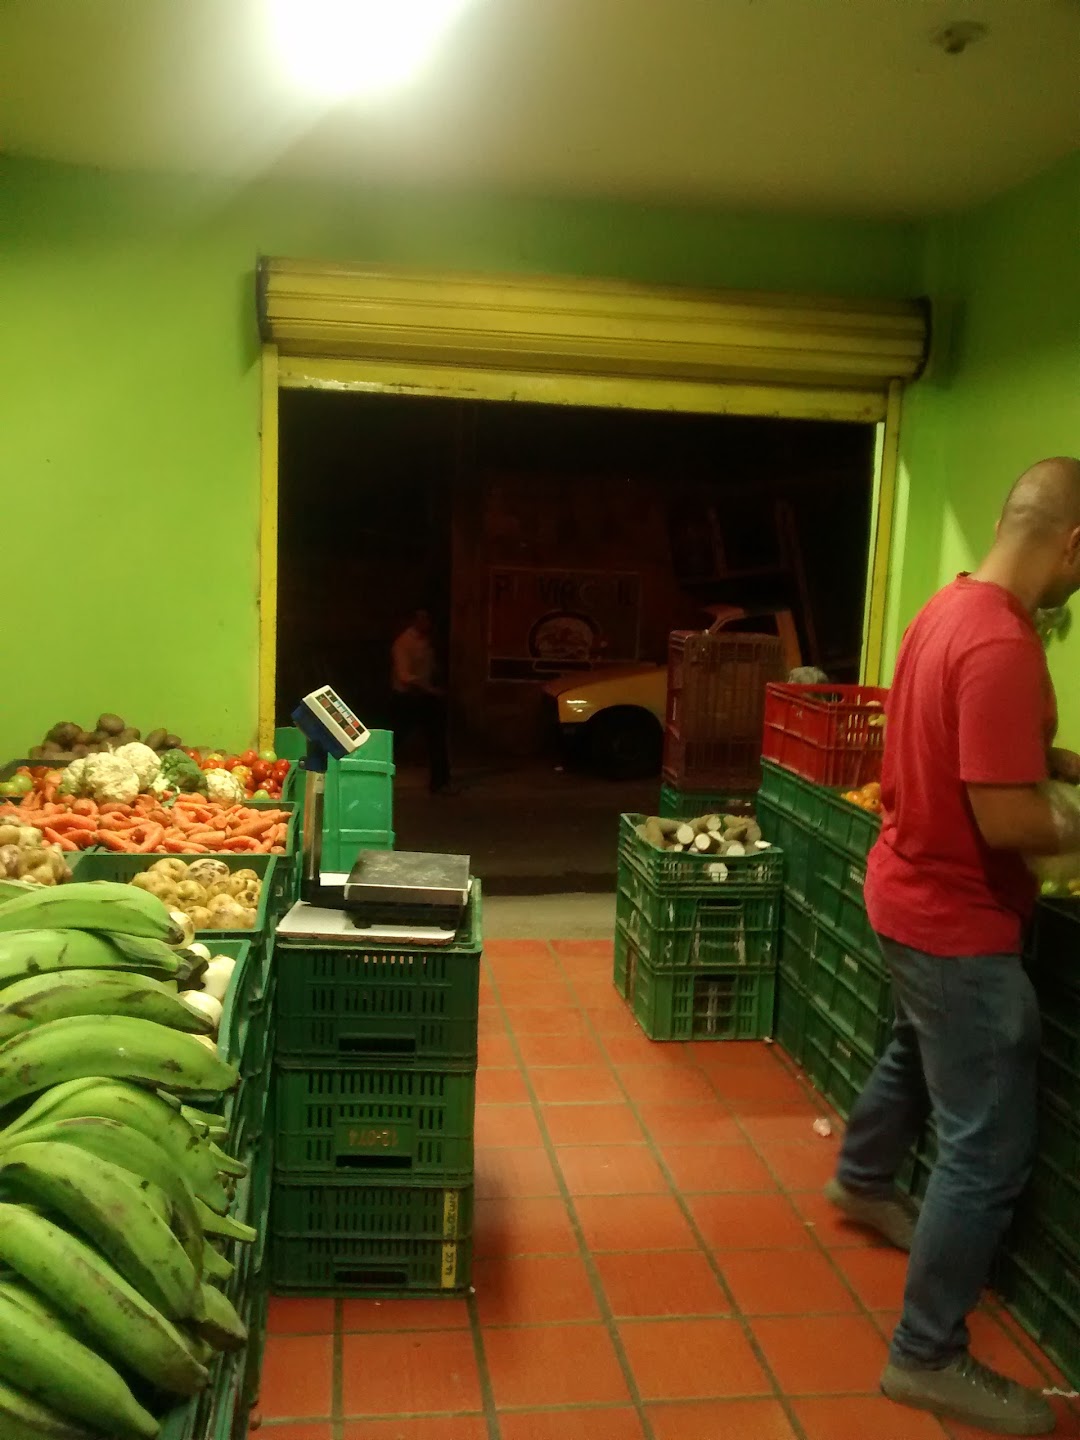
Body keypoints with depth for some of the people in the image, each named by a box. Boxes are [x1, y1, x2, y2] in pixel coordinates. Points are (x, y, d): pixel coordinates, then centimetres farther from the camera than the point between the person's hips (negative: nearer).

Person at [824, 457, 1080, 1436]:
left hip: (913, 894, 10)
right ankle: (928, 1357, 15)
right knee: (990, 1148, 1)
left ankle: (863, 1182, 57)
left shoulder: (953, 606, 2)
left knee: (918, 1053, 33)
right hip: (956, 920, -10)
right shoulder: (1002, 646, -29)